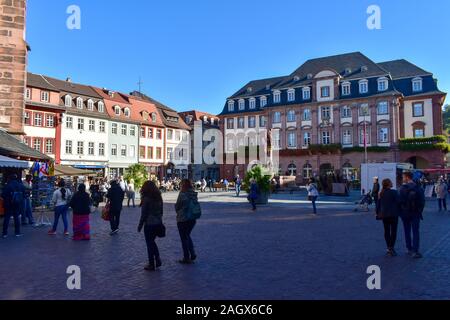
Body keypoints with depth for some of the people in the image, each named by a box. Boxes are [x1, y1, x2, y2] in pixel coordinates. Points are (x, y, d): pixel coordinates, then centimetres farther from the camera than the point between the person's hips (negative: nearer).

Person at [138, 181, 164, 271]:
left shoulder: (146, 199, -15)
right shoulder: (159, 197, 4)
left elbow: (144, 214, -13)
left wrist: (140, 225, -3)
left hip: (149, 224, -6)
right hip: (158, 223, 6)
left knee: (150, 244, 7)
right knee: (152, 241, 23)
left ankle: (151, 265, 15)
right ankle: (158, 260, 15)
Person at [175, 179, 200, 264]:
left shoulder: (182, 194, -17)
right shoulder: (194, 194, 1)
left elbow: (177, 206, -8)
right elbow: (195, 206, 7)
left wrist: (179, 212, 11)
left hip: (183, 219, -6)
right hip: (193, 218, 6)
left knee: (184, 238, 7)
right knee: (187, 236, 24)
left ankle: (186, 258, 14)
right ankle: (192, 254, 18)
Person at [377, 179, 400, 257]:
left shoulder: (381, 193, 5)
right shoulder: (394, 192, -11)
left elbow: (379, 204, 9)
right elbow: (398, 203, -10)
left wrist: (378, 213, 15)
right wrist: (399, 212, 2)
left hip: (384, 214, 5)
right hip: (393, 214, -5)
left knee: (386, 231, 11)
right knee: (393, 231, 0)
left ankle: (389, 247, 16)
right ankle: (391, 248, -3)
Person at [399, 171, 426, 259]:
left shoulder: (403, 188, -9)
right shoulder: (419, 188, -2)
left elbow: (400, 201, -10)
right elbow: (422, 201, 0)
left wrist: (402, 210, 3)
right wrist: (420, 211, 9)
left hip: (405, 213, -1)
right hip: (415, 213, 1)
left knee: (407, 232, 12)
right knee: (416, 232, 2)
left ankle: (409, 249, 16)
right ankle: (415, 251, -5)